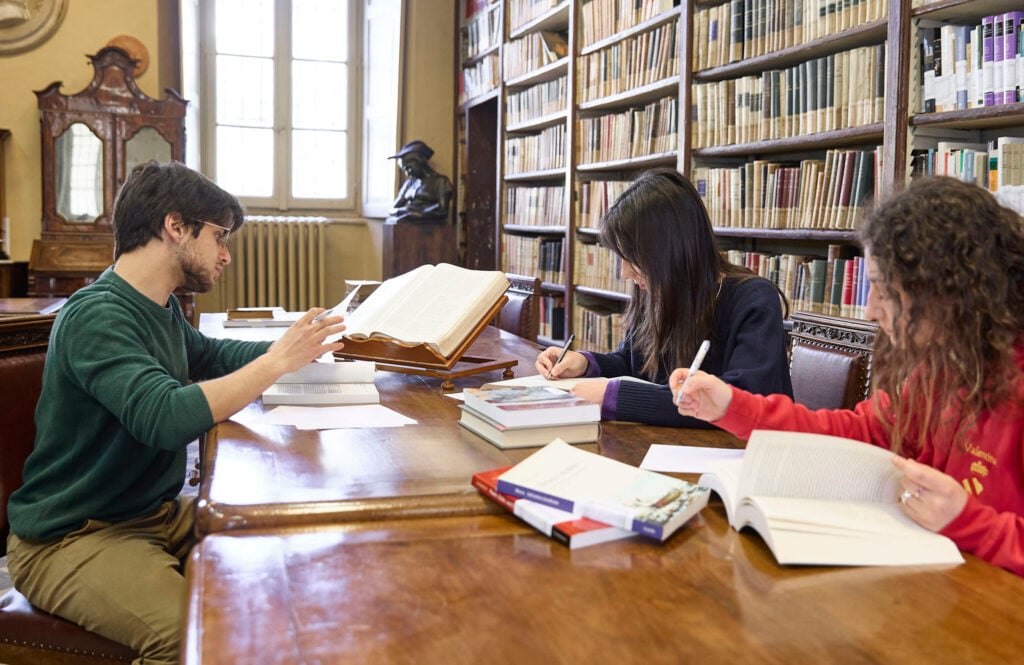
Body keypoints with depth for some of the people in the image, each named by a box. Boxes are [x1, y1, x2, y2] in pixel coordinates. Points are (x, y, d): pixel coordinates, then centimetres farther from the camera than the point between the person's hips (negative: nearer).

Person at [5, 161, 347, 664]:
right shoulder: (97, 315, -20)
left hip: (155, 512, 9)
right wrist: (277, 362, -25)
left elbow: (209, 355, 25)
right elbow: (168, 418, -34)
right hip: (70, 537, -8)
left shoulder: (161, 308, 6)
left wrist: (297, 345, 8)